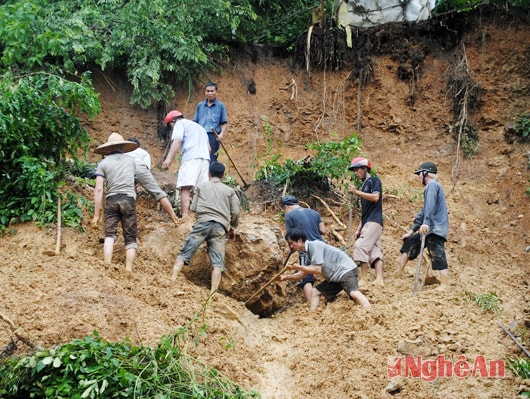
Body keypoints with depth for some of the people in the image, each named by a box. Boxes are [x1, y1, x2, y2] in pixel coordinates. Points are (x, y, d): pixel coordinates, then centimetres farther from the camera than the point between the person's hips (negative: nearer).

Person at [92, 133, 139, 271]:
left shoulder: (103, 163, 6)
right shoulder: (131, 160, 13)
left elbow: (98, 189, -2)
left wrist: (96, 214, 0)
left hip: (111, 200, -1)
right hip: (129, 199, 1)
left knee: (109, 234, 2)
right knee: (130, 238, 5)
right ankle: (128, 269, -3)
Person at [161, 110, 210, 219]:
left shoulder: (180, 123, 12)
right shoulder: (199, 126, 35)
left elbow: (177, 140, -7)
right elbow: (208, 147, 31)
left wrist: (169, 158, -16)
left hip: (191, 157, -8)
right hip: (205, 158, 8)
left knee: (185, 188, -17)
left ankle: (185, 216, -29)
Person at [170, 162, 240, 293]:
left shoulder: (201, 186, 20)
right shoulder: (229, 190, 20)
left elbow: (193, 207, 14)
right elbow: (236, 212, 11)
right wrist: (232, 227, 27)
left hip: (202, 222, 0)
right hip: (220, 226, 0)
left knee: (184, 253, -2)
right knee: (217, 262, -7)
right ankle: (213, 292, -19)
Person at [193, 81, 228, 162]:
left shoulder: (220, 106, 8)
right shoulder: (200, 105, 16)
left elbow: (225, 123, 5)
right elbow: (195, 122, 17)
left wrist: (222, 134, -12)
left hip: (213, 136, -3)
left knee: (212, 161, -7)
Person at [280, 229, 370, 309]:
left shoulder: (314, 245, -14)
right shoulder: (309, 253, 13)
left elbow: (317, 269, -20)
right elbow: (303, 274, 23)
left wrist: (298, 267, -14)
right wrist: (287, 277, 14)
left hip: (346, 270, -10)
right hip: (335, 276, 10)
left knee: (353, 293, -30)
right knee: (315, 291, 13)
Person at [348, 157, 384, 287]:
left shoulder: (374, 180, 0)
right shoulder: (364, 185, 24)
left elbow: (375, 197, -18)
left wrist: (357, 192, -17)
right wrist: (359, 228, 19)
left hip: (374, 221, -9)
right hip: (368, 223, 9)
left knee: (360, 246, -18)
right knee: (375, 250, -1)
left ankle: (363, 280, -20)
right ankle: (379, 280, -8)